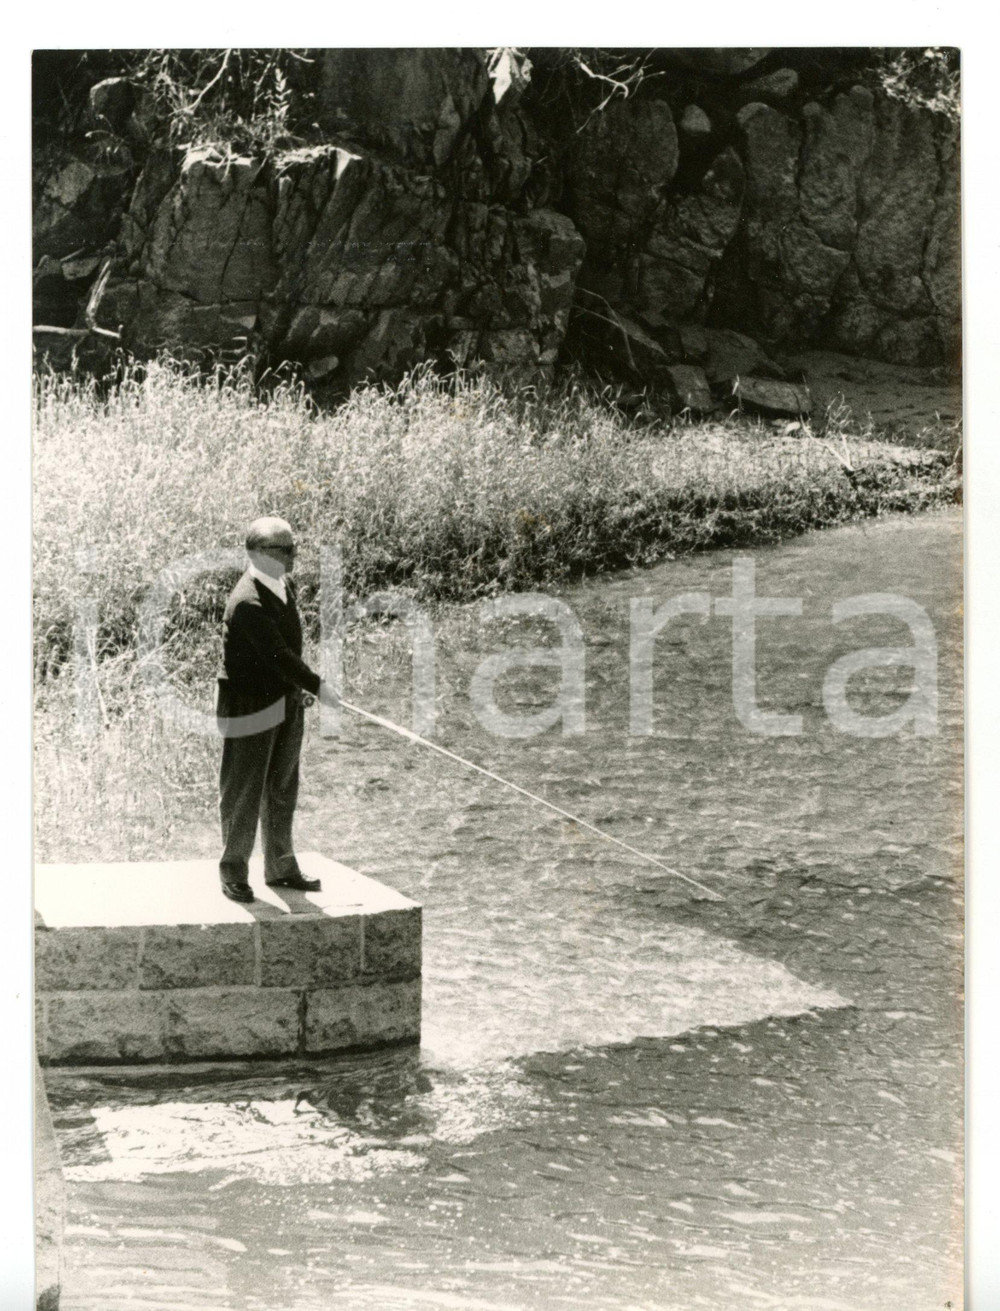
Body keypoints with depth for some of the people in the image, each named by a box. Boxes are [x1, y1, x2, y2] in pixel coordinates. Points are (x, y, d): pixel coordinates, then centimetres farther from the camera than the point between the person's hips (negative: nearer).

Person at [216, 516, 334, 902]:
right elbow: (278, 655, -24)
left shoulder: (285, 585, 7)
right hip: (250, 705, -9)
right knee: (243, 791, 0)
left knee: (282, 788, 15)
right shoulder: (247, 602, -23)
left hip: (286, 702, 9)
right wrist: (316, 685, -17)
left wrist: (300, 687, 9)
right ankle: (234, 873, 10)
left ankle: (280, 867, 26)